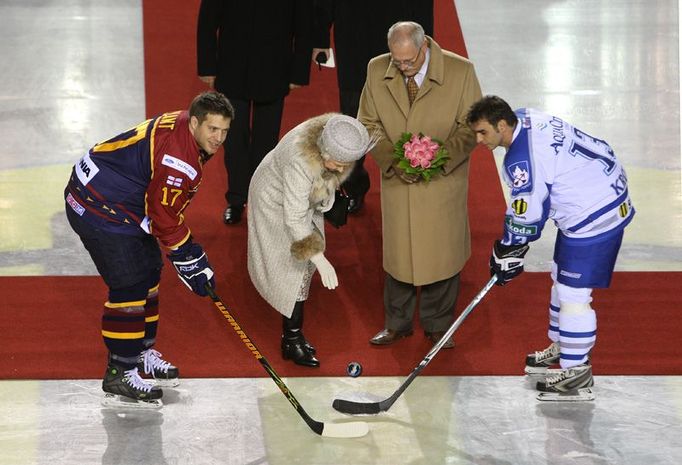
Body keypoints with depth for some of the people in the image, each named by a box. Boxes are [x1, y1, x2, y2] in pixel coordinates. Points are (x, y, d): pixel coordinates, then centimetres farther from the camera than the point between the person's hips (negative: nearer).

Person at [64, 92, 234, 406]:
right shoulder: (178, 158, -30)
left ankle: (140, 353, 33)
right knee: (129, 284, -9)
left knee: (148, 272, 18)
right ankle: (119, 374, -1)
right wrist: (192, 265, -14)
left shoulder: (185, 127, 2)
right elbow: (165, 216, -23)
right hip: (98, 209, -11)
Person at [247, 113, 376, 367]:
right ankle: (292, 341, 2)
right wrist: (320, 260, -43)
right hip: (276, 202, -7)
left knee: (303, 267, 10)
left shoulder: (338, 140, -24)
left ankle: (292, 334, 20)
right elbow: (294, 218, -40)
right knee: (295, 268, -7)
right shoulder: (301, 162, -44)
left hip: (305, 199, 7)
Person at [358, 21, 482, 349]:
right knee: (397, 251, 11)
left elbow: (471, 125, -6)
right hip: (396, 179, 2)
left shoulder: (460, 71, -13)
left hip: (443, 180, -2)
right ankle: (397, 323, 26)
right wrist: (392, 159, -13)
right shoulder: (377, 70, -6)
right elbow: (368, 122, 2)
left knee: (441, 251, 7)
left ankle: (438, 325, 23)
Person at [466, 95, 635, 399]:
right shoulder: (525, 119, 3)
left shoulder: (521, 160, -28)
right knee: (562, 278, 23)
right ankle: (562, 346, 40)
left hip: (593, 219, -11)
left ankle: (577, 370, 4)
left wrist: (509, 252, -5)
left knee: (573, 292, -6)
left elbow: (527, 217, -20)